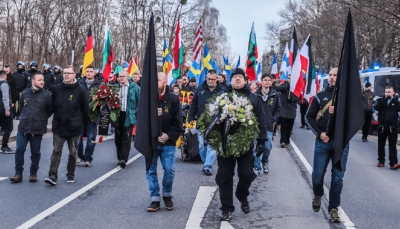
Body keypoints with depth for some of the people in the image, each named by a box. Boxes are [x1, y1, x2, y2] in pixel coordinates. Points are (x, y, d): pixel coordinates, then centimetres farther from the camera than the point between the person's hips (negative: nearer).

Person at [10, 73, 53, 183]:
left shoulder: (46, 94, -5)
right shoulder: (25, 93, 4)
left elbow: (50, 110, 5)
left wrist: (42, 118, 8)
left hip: (37, 129, -2)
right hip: (23, 128, 2)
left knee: (35, 152, 7)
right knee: (19, 150, 1)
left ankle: (33, 174, 19)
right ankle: (18, 174, 10)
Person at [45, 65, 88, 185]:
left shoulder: (80, 90, -6)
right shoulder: (57, 89, 2)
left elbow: (84, 108, -1)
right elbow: (52, 105, 11)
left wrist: (79, 120, 4)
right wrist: (57, 117, 10)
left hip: (74, 127, -2)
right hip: (58, 126, 2)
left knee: (73, 152, 9)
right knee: (56, 151, -3)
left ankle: (71, 175, 21)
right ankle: (53, 175, -5)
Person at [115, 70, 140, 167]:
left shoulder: (134, 87, -3)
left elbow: (140, 100, -2)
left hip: (129, 115, -4)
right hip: (118, 115, 4)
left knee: (126, 138, -4)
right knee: (118, 138, 9)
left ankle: (123, 159, -4)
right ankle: (120, 158, 21)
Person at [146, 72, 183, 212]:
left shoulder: (173, 99, -2)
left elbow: (178, 123, -2)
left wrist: (168, 135, -11)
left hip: (167, 141, -1)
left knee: (170, 170, -1)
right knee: (150, 171, 2)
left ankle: (167, 195, 22)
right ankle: (155, 199, 13)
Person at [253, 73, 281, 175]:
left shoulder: (275, 95, 2)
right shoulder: (256, 94, -5)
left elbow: (278, 109, 11)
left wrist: (273, 119, 1)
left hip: (268, 126, 2)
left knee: (268, 147, 5)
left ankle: (264, 162, 33)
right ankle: (256, 167, 12)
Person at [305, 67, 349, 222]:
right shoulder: (320, 96, 5)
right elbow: (309, 116, 5)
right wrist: (319, 133, -7)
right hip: (322, 142, 1)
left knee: (338, 177, 3)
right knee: (317, 174, 6)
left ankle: (333, 208, 15)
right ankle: (317, 195, 36)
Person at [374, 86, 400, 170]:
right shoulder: (381, 100, 6)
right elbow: (376, 107, -12)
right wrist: (385, 99, -17)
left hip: (392, 127, -1)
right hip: (382, 126, 1)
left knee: (392, 146, -4)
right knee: (381, 145, 10)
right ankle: (381, 161, 20)